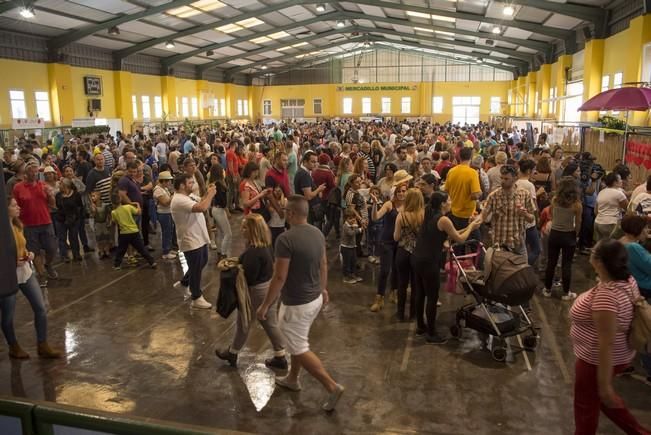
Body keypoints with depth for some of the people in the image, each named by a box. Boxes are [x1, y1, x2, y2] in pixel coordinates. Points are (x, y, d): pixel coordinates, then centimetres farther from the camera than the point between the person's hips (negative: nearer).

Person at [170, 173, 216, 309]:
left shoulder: (188, 196, 8)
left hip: (199, 238, 10)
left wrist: (208, 194, -1)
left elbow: (201, 203, 15)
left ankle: (184, 283, 42)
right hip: (191, 241, -10)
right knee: (196, 269, 3)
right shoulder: (179, 200, -25)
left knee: (201, 264, 25)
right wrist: (211, 194, -23)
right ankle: (197, 298, 18)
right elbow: (202, 208, -36)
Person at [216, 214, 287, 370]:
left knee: (243, 324, 14)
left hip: (257, 292, -8)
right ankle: (280, 358, 26)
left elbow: (248, 279, -25)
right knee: (271, 324, 17)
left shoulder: (253, 252, -29)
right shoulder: (267, 245, 0)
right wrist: (238, 263, 9)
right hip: (271, 288, 8)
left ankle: (232, 354, 37)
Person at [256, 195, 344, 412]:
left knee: (300, 349, 5)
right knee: (297, 341, 25)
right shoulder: (318, 233, -1)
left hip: (296, 304, -8)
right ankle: (292, 379, 43)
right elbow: (323, 264, 11)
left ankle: (333, 387, 6)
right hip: (315, 298, 9)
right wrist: (323, 288, 27)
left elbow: (280, 277, -24)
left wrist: (265, 305, -14)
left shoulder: (286, 239, -26)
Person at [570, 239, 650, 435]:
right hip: (620, 355, 9)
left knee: (585, 405, 16)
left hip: (597, 360, -9)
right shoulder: (628, 281, -8)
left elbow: (606, 345, -30)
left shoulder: (605, 295, -34)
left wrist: (605, 386, -23)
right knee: (598, 398, 31)